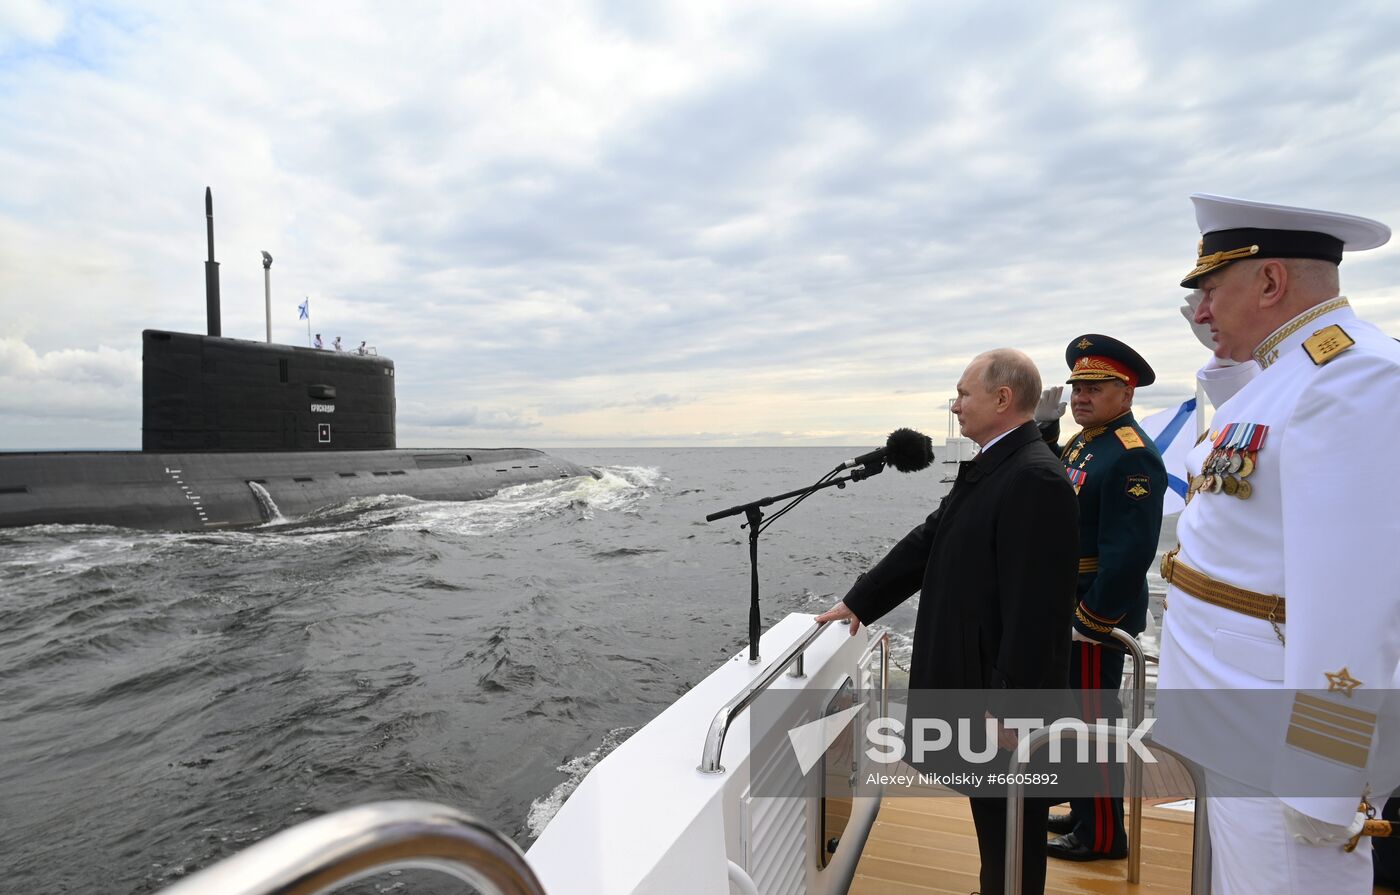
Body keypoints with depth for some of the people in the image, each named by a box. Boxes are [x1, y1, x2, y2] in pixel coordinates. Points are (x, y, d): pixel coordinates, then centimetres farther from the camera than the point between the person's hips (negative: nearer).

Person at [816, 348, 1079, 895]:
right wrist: (859, 603, 17)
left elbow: (1034, 609, -25)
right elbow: (926, 543, 14)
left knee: (1010, 825, 10)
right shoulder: (986, 468, 9)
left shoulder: (1036, 479, -22)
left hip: (1008, 692, -9)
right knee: (992, 817, 24)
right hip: (978, 679, 9)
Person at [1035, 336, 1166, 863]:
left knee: (1093, 718, 3)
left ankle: (1103, 835, 21)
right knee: (1079, 714, 20)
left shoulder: (1133, 456, -19)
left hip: (1098, 611, -10)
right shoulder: (1080, 445, 12)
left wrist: (1089, 621, -22)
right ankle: (1085, 812, 37)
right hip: (1067, 607, 10)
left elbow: (1129, 554, -25)